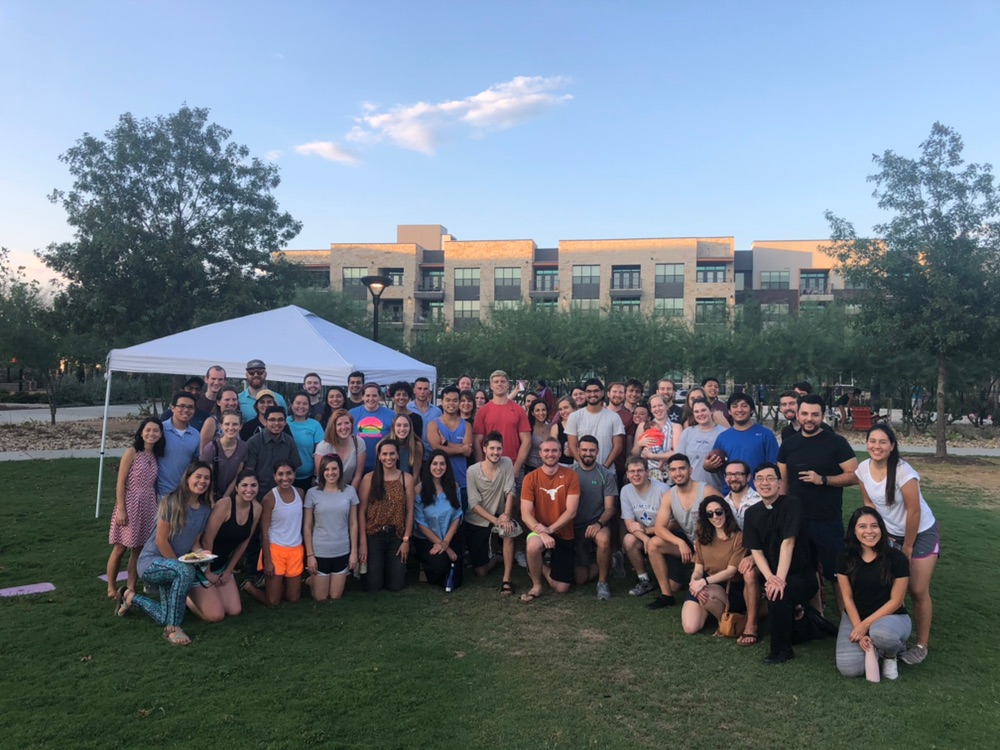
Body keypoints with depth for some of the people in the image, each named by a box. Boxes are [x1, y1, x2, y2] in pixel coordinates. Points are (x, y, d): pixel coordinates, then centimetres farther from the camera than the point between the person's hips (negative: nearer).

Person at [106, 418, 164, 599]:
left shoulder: (155, 455, 8)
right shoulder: (132, 452, -8)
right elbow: (121, 482, -11)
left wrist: (156, 507, 7)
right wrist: (121, 509, -15)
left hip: (148, 507, 5)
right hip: (130, 505, -5)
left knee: (139, 548, 8)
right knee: (120, 548, 4)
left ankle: (131, 588, 18)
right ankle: (111, 588, 19)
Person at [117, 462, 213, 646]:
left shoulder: (205, 509, 2)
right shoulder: (172, 501, -17)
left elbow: (195, 542, 7)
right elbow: (161, 540, -18)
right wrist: (180, 565, -15)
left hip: (171, 565, 7)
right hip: (152, 561, -7)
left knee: (166, 618, 3)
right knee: (186, 571, -37)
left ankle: (131, 597, 30)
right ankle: (173, 628, -24)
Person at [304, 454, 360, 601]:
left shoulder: (350, 491, -3)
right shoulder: (312, 493, -8)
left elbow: (353, 524, 1)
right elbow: (307, 527, -4)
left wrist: (354, 551, -1)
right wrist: (309, 554, -6)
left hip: (342, 552, 2)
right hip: (319, 552, -2)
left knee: (335, 597, 14)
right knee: (320, 597, 10)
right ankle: (311, 580, 40)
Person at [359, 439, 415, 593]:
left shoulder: (406, 478, -1)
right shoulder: (369, 478, -6)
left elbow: (410, 511, 0)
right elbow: (361, 511, -5)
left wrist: (406, 540, -4)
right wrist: (363, 542, -9)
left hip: (397, 535, 1)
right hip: (374, 535, -1)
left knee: (396, 586, 3)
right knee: (373, 586, 0)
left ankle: (391, 567, 35)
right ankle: (373, 568, 33)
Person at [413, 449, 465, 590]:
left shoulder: (454, 487, -1)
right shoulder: (420, 489, -12)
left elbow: (457, 516, -2)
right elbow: (420, 523, -11)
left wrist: (445, 542, -13)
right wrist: (439, 543, -14)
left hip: (451, 538, 3)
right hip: (426, 539, -3)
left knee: (454, 582, -7)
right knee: (440, 563, -30)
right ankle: (426, 567, 7)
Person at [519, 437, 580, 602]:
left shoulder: (570, 475, -9)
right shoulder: (531, 478, -9)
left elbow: (571, 511, -14)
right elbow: (525, 514, -15)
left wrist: (550, 529, -25)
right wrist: (541, 533, -32)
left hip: (564, 535, 1)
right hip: (540, 532, -1)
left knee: (561, 588, -1)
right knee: (533, 545, -38)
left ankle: (543, 568, 32)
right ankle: (536, 586, -10)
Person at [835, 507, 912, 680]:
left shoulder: (896, 558, -14)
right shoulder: (845, 557, -7)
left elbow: (896, 601, -11)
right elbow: (847, 597, -4)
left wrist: (866, 624, -16)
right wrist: (859, 628, -15)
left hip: (891, 616, -2)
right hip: (855, 616, 2)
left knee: (881, 633, -40)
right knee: (849, 669, -19)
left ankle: (890, 656, -1)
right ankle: (872, 644, 15)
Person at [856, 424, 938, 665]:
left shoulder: (903, 472, -28)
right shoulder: (863, 469, -11)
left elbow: (914, 511, -21)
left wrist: (907, 547, -13)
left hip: (921, 533, -5)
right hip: (891, 534, 5)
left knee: (918, 591, -1)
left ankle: (922, 645, 13)